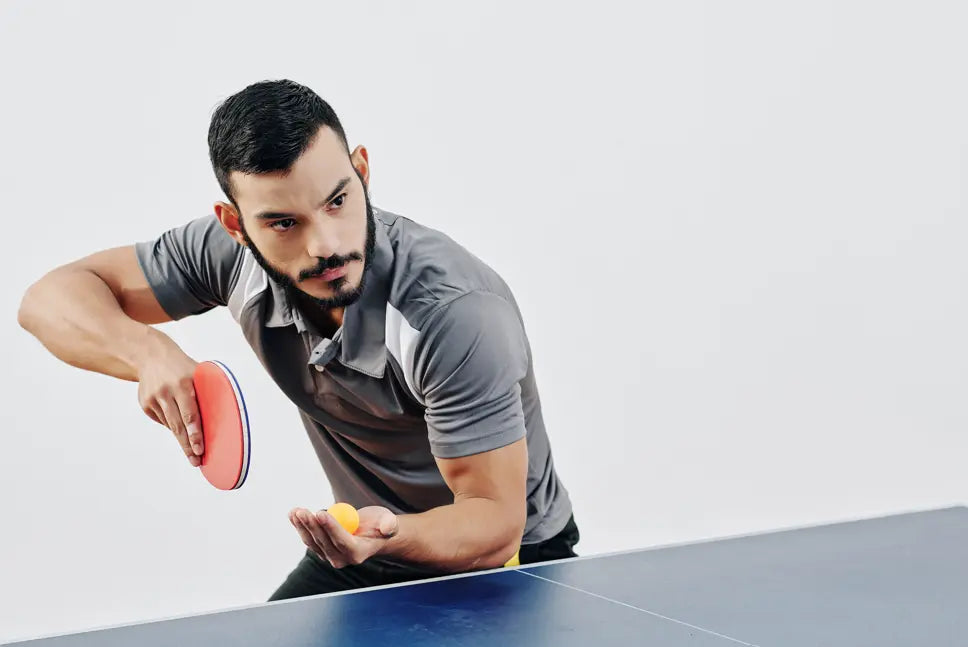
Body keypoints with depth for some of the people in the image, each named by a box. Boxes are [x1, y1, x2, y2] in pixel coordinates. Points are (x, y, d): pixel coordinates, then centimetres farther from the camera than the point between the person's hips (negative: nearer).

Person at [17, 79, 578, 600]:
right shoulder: (232, 253, -18)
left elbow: (496, 525, -30)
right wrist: (150, 352, -31)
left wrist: (393, 534, -50)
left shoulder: (458, 315, -34)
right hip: (358, 555, 4)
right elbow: (53, 298, -11)